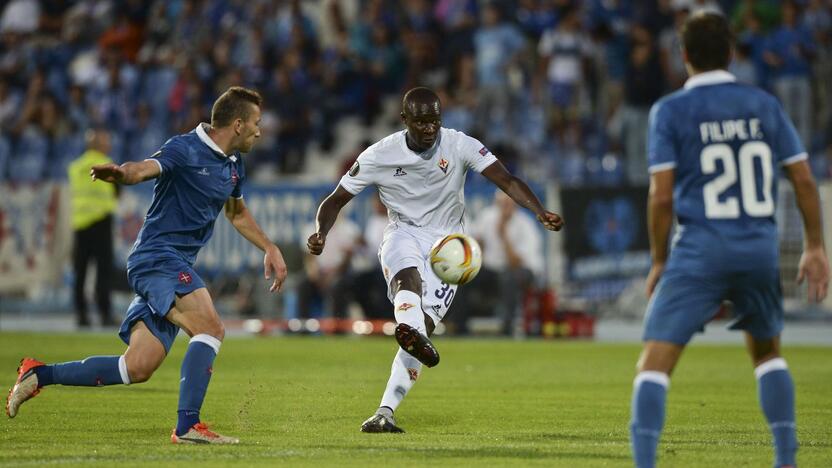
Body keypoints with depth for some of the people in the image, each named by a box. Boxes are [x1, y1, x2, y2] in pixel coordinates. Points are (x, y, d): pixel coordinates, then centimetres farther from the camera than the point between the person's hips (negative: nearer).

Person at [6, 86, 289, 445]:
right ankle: (187, 426, -28)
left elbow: (237, 213, 35)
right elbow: (145, 169, -31)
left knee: (138, 368, 1)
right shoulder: (186, 149, -12)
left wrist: (269, 248, 31)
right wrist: (121, 173, -53)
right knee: (210, 328, -26)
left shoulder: (233, 166, 16)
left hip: (177, 265, 9)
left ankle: (39, 375, 13)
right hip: (157, 257, -9)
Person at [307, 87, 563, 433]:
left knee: (424, 325, -14)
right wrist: (320, 233, -19)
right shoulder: (380, 156, -6)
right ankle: (410, 329, -71)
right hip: (403, 235, -1)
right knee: (409, 272, -38)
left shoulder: (459, 146, -9)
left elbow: (507, 180, -17)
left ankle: (385, 412, -13)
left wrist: (541, 213, -34)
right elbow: (336, 200, 1)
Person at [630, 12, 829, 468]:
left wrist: (659, 261, 4)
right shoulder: (764, 104, 7)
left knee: (655, 360, -4)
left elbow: (661, 196, -7)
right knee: (766, 350, 25)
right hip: (760, 250, 4)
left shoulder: (669, 111, -2)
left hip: (700, 251, -4)